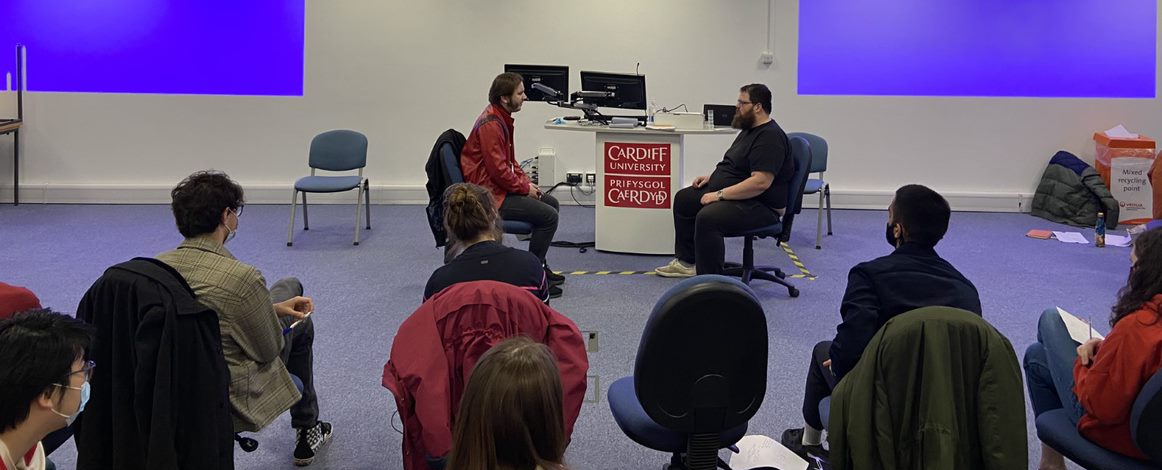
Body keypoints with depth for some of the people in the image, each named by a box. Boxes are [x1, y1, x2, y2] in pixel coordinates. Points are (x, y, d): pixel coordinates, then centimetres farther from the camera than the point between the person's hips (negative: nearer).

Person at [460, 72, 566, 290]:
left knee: (552, 204, 15)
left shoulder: (502, 118, 13)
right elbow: (498, 169, -24)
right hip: (491, 195, -11)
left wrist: (526, 181, 7)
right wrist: (525, 188, -12)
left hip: (501, 188, 11)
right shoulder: (490, 124, -21)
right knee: (548, 215, -16)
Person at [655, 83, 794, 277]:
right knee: (683, 199, 14)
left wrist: (719, 195, -26)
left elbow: (760, 182, -29)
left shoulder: (770, 137, -20)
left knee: (707, 217, -33)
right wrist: (711, 177, 10)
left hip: (760, 205, -11)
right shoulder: (750, 129, 14)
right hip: (732, 194, 11)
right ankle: (686, 261, 20)